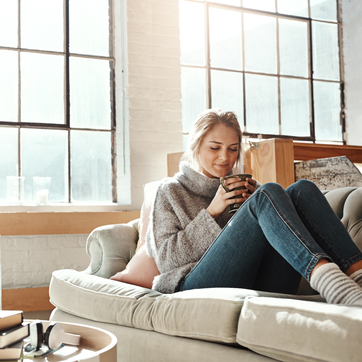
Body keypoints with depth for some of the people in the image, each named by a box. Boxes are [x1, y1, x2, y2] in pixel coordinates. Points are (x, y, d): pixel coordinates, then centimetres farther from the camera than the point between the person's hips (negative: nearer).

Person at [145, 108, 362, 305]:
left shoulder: (242, 187, 28)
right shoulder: (171, 191, 18)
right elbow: (165, 259, 4)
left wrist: (254, 203, 3)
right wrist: (211, 212, -3)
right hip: (200, 287, -4)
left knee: (303, 190, -14)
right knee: (270, 193, -23)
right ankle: (330, 281, -48)